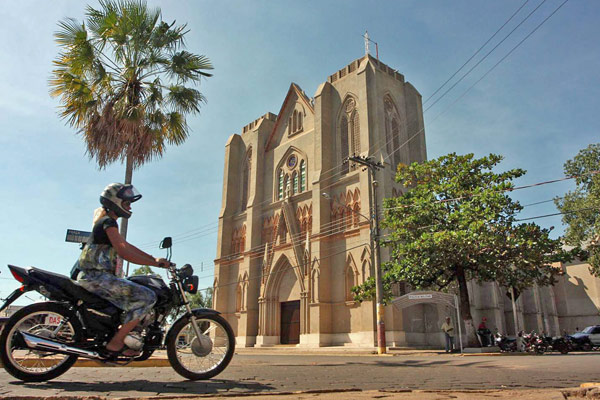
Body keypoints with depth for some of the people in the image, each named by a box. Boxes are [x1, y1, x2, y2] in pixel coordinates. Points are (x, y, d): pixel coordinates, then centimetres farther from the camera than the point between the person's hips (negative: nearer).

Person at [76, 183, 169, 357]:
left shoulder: (105, 221, 21)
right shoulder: (108, 222, -10)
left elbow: (126, 246, 22)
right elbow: (123, 252, -22)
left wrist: (153, 258, 14)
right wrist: (155, 263, -19)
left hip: (94, 277, 10)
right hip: (96, 276, -10)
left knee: (135, 297, 22)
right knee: (147, 297, -18)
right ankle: (116, 343, -14)